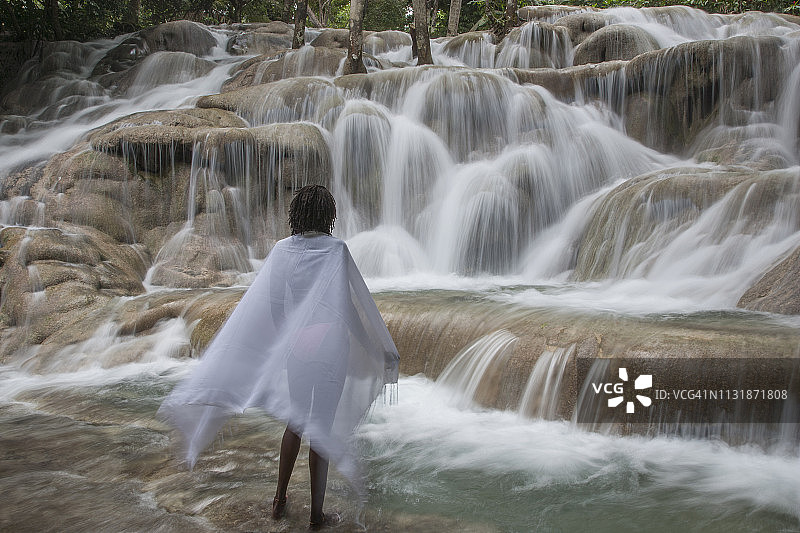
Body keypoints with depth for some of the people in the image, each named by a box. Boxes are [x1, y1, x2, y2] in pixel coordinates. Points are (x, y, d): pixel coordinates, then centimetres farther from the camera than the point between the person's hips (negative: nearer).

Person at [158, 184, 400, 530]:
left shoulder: (282, 250, -2)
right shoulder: (335, 250, -12)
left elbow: (257, 303, 0)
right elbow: (357, 304, -11)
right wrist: (385, 351, -1)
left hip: (292, 348, 4)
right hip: (328, 349, -4)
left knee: (295, 422, 21)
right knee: (321, 430, 5)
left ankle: (280, 501, 28)